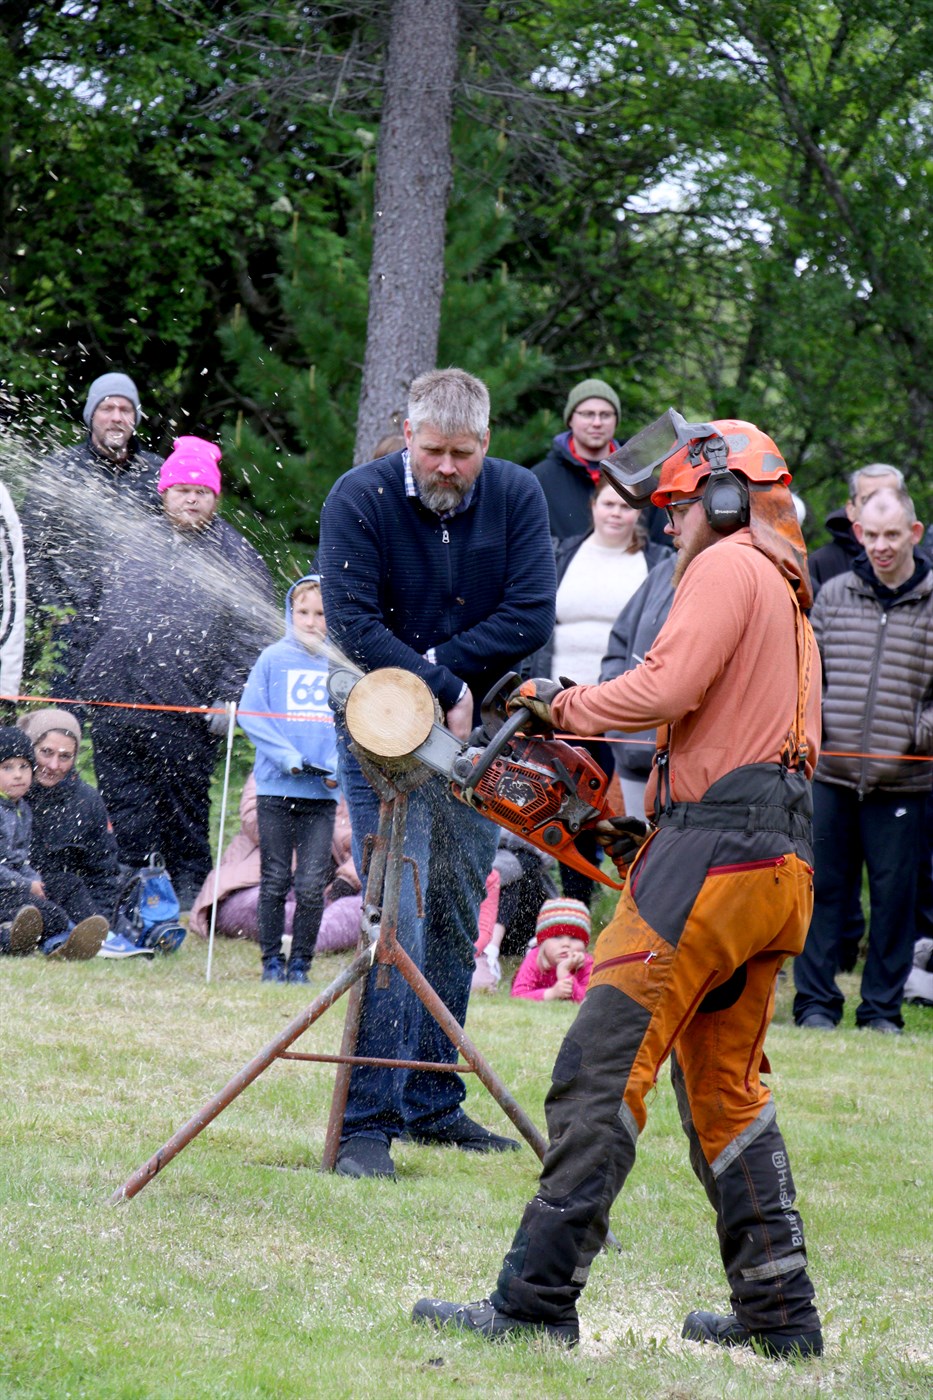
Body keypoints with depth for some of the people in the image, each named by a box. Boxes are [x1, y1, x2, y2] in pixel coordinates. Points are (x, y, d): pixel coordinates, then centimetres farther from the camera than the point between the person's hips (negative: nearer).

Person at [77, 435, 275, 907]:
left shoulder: (234, 555, 4)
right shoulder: (138, 545, 16)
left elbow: (250, 633, -1)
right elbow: (106, 614, 25)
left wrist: (228, 697, -11)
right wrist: (96, 676, 19)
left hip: (184, 707, -4)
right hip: (116, 702, 4)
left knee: (183, 809, 1)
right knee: (125, 803, 5)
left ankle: (189, 898, 10)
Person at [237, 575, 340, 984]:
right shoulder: (274, 659, 3)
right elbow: (250, 714, -2)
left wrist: (339, 765, -11)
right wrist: (287, 756, -13)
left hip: (322, 793, 1)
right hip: (276, 789, -1)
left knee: (312, 885, -2)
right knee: (275, 880, 4)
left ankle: (300, 962, 9)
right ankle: (272, 961, 13)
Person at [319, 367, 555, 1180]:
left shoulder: (516, 496, -4)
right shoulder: (360, 499, -13)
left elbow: (531, 617, -9)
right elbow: (353, 624, -17)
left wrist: (433, 670, -15)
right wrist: (443, 692, -20)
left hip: (477, 735, 4)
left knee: (457, 926, 8)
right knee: (397, 921, -13)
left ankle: (434, 1105, 17)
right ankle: (369, 1120, -14)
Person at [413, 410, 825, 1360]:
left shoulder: (728, 567, -4)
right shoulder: (784, 591, 26)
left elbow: (667, 687, -17)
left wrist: (561, 706, -2)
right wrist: (650, 831, 18)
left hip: (715, 849, -10)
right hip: (780, 863, 10)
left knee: (602, 1072, -11)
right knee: (725, 1090, 18)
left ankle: (536, 1300, -14)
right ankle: (778, 1312, 18)